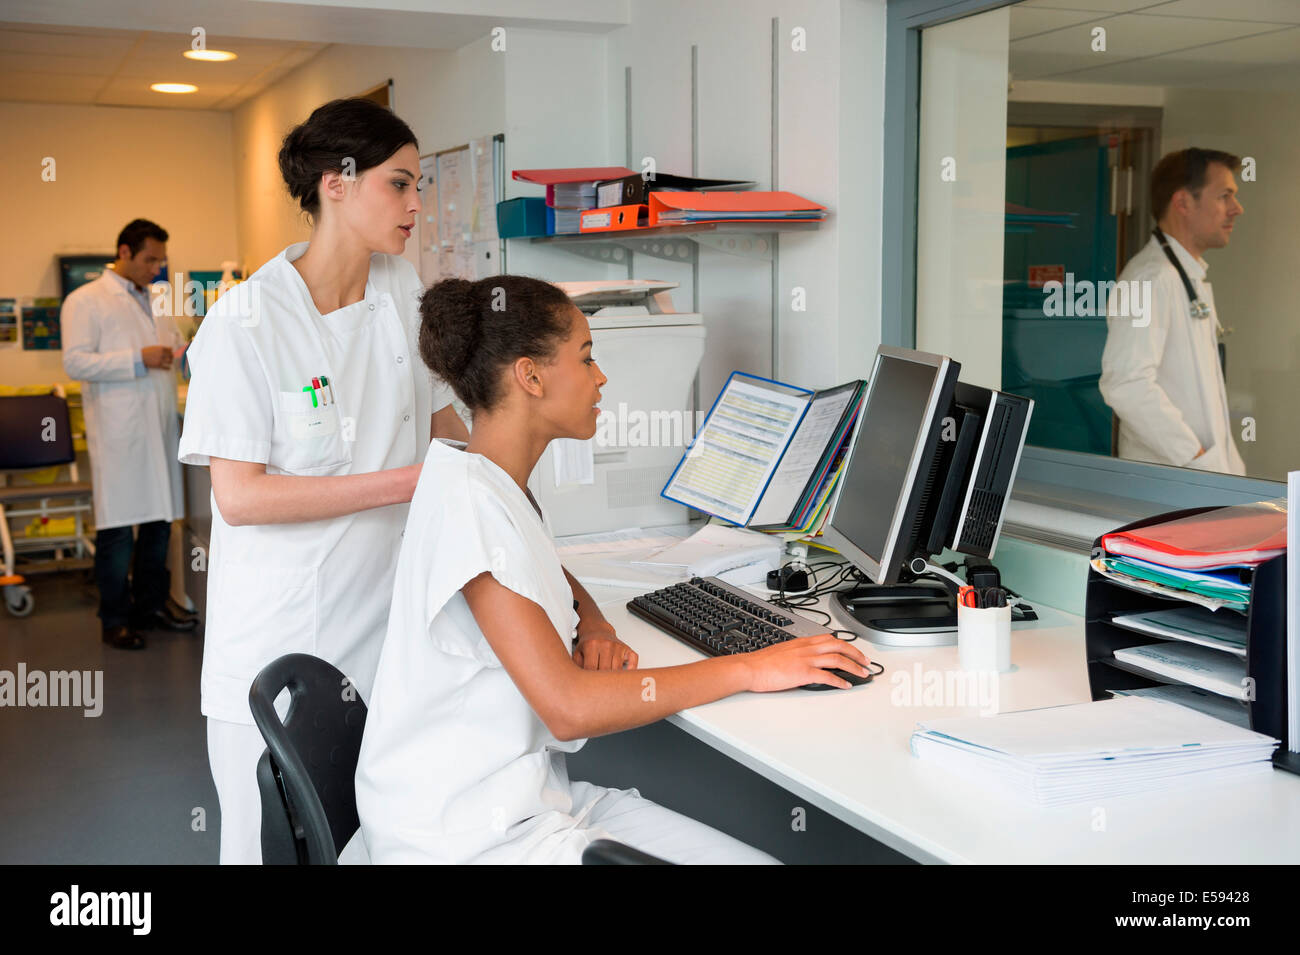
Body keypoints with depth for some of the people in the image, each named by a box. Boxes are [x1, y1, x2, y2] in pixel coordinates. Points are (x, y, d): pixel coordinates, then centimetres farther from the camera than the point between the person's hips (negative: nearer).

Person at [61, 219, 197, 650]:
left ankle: (151, 605, 23)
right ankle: (114, 619, 6)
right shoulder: (86, 300, -2)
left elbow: (175, 347, 28)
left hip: (160, 426, 7)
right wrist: (139, 360, -19)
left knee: (159, 520, 10)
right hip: (119, 432, -7)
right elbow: (76, 362, -11)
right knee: (118, 526, -3)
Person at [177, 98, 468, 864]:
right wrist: (407, 482, -19)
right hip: (282, 638, -4)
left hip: (384, 617, 5)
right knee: (278, 841, 6)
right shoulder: (247, 321, -13)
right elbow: (239, 494, -17)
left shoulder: (405, 291, 5)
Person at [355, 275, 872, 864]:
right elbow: (568, 708, -26)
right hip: (466, 837, -9)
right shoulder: (466, 500, -21)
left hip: (532, 792, 9)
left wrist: (596, 629, 3)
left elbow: (556, 581, 28)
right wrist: (749, 670, -19)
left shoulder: (497, 485, 8)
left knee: (760, 856, -2)